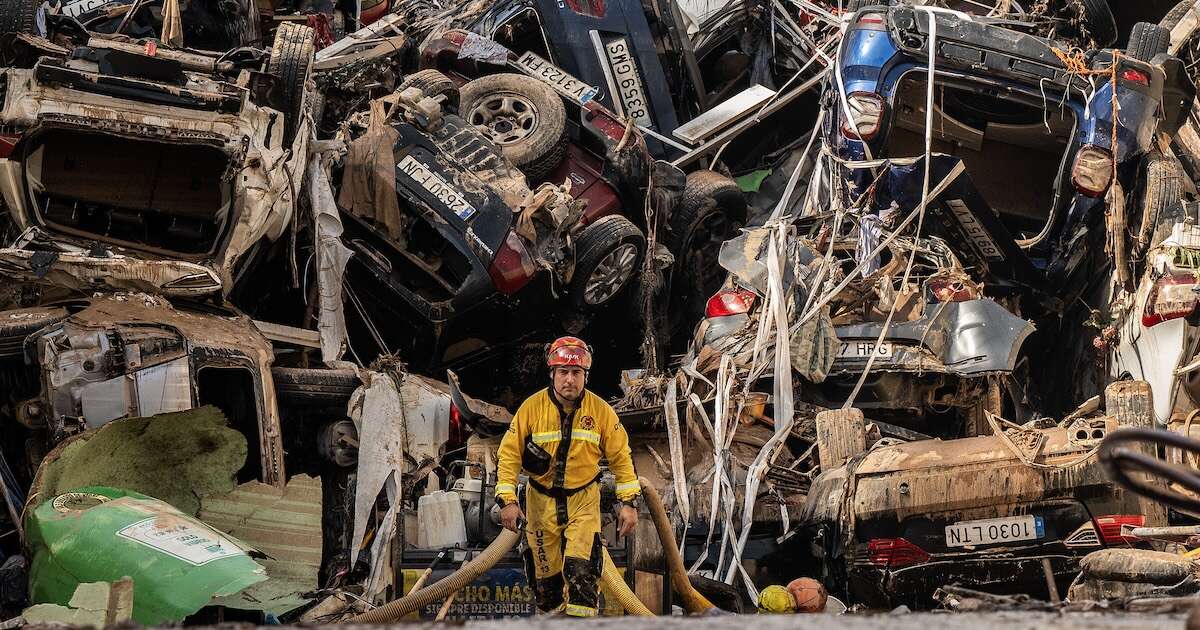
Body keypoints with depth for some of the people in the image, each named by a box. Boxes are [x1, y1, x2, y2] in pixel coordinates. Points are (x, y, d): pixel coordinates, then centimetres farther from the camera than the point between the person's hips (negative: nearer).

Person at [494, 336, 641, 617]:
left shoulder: (601, 410, -7)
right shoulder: (532, 407, -10)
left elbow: (620, 457, 2)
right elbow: (509, 454, -6)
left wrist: (629, 502, -2)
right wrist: (507, 500, -14)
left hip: (583, 500, -1)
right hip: (541, 501, 1)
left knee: (582, 570, -16)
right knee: (546, 574, 8)